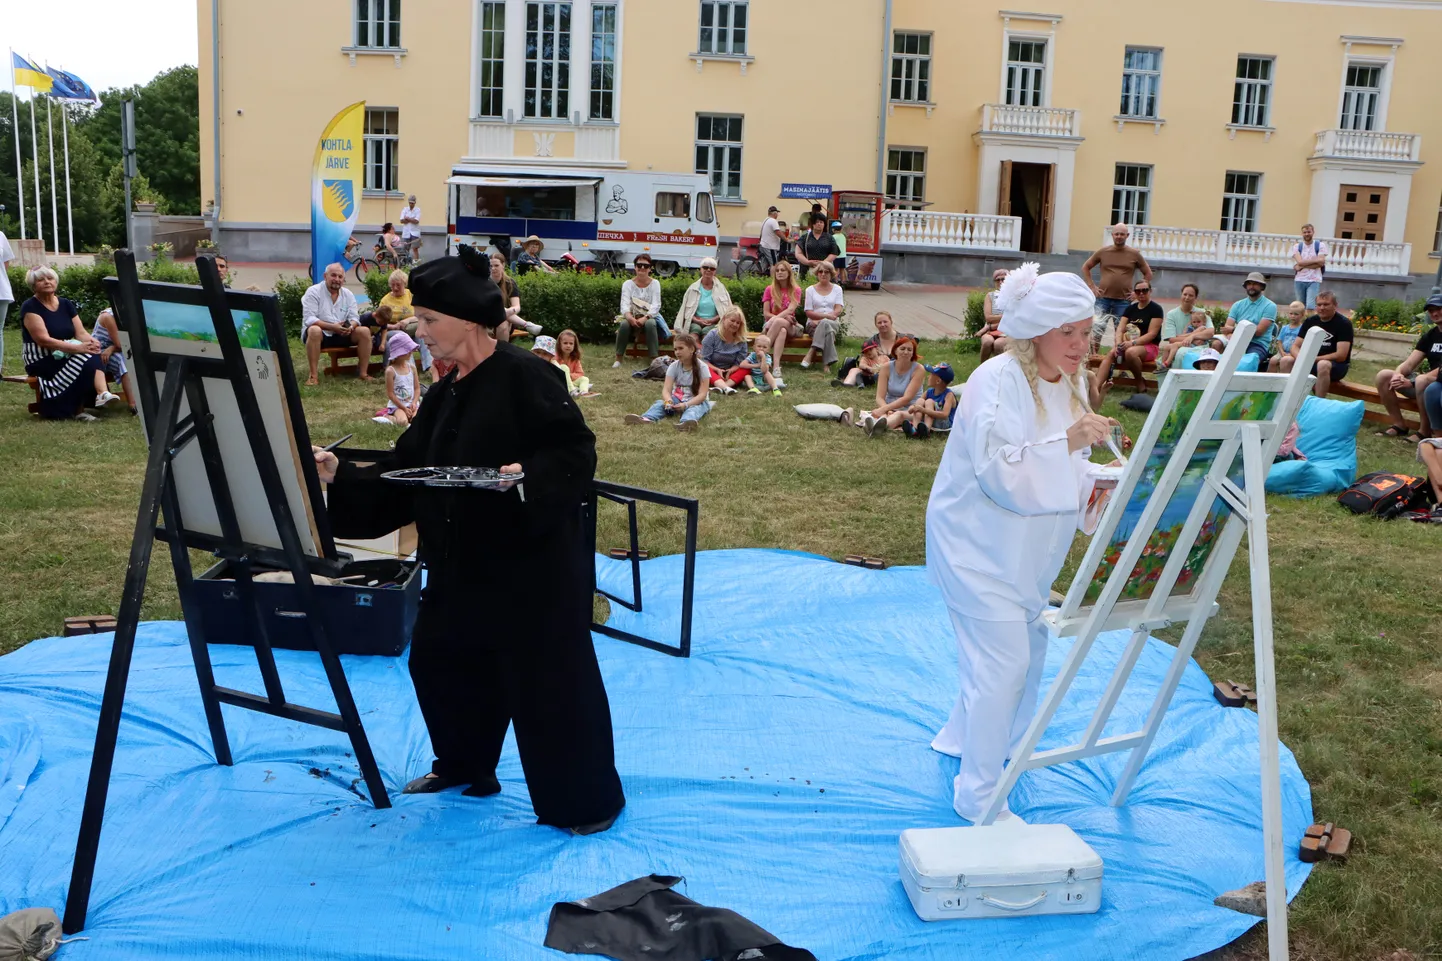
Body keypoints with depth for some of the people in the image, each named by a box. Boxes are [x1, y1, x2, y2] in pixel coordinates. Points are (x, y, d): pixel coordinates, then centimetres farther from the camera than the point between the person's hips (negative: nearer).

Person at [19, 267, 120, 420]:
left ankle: (102, 394, -47)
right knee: (86, 359, -31)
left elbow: (81, 333, 4)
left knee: (93, 356, -28)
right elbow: (43, 339, -19)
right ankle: (76, 409, -30)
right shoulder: (30, 307, -8)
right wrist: (77, 347, -29)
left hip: (65, 355, 5)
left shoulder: (65, 304, 12)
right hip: (42, 360, -5)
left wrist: (92, 342, -21)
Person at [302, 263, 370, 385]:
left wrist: (350, 327, -26)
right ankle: (312, 375, -34)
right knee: (314, 330, -39)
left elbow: (354, 317, 0)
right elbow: (309, 319, -20)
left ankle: (364, 373, -11)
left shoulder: (348, 294, 6)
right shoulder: (313, 292, -11)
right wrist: (332, 327, -32)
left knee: (364, 331, -16)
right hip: (320, 334, -5)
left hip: (341, 335, 5)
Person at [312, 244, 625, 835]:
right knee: (438, 660, 21)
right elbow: (403, 473, 11)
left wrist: (529, 475, -33)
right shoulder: (444, 395, 11)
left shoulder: (525, 377, -15)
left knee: (546, 682, -1)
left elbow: (576, 453, -17)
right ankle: (464, 766, 45)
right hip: (464, 565, 9)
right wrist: (339, 477, 2)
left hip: (533, 561, -9)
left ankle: (586, 802, 18)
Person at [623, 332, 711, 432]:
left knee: (694, 407, -38)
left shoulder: (702, 367, -11)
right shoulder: (674, 366, -2)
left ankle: (686, 421, -72)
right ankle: (647, 418, -59)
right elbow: (666, 389, -12)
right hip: (678, 398, 3)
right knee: (660, 403, -26)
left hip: (696, 401, -3)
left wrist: (686, 404, -36)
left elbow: (702, 394, -19)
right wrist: (668, 400, -37)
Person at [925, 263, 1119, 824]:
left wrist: (1094, 493, -6)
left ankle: (963, 739, 44)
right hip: (978, 543, -9)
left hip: (1027, 551, 9)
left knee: (1027, 652, 20)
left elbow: (1061, 475, 13)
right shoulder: (998, 382, -23)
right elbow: (1002, 474, -31)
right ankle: (979, 795, 5)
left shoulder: (1068, 382, 4)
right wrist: (1068, 442, -38)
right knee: (1003, 661, -10)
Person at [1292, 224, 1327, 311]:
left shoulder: (1320, 245, 2)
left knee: (1310, 306, -14)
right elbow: (1300, 262, -9)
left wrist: (1302, 266, -11)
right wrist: (1316, 260, -10)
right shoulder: (1297, 246, 6)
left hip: (1314, 281, -2)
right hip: (1299, 280, 2)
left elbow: (1321, 263, -9)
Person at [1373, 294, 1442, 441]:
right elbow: (1409, 363, 4)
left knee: (1422, 380, -39)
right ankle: (1399, 425, -6)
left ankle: (1425, 431, -23)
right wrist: (1398, 374, -20)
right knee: (1383, 376, -7)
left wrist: (1411, 382, -25)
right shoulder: (1429, 335, 12)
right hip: (1428, 381, 8)